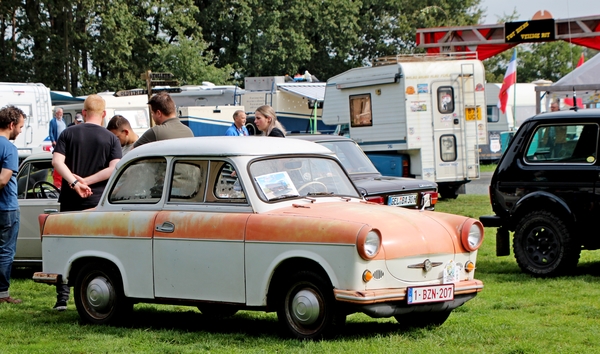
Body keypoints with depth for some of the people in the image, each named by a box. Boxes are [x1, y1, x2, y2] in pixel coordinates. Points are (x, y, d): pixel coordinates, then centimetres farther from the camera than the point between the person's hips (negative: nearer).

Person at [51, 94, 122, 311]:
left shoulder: (69, 134, 2)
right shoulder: (111, 139, 0)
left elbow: (57, 161, -12)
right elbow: (114, 169, -13)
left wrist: (74, 183, -20)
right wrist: (87, 181, -12)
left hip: (70, 202, 1)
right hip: (98, 202, -1)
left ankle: (62, 298, 3)